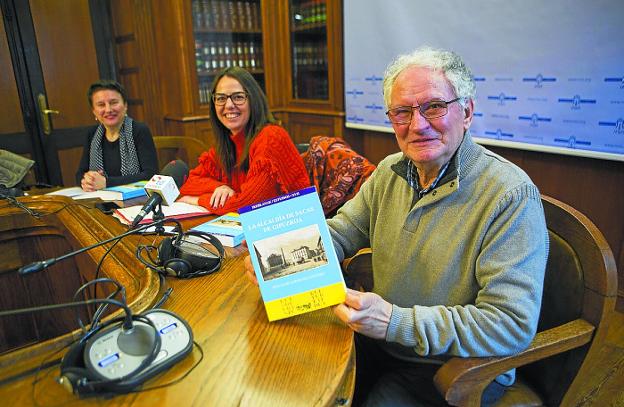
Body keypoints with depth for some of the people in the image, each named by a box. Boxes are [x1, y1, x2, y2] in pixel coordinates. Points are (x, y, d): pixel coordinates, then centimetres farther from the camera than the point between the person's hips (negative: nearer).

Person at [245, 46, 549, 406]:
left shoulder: (512, 196, -22)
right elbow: (342, 231, 5)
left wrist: (396, 322, -31)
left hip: (452, 369, -5)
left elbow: (513, 326, -25)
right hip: (378, 340, 5)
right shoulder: (389, 172, 0)